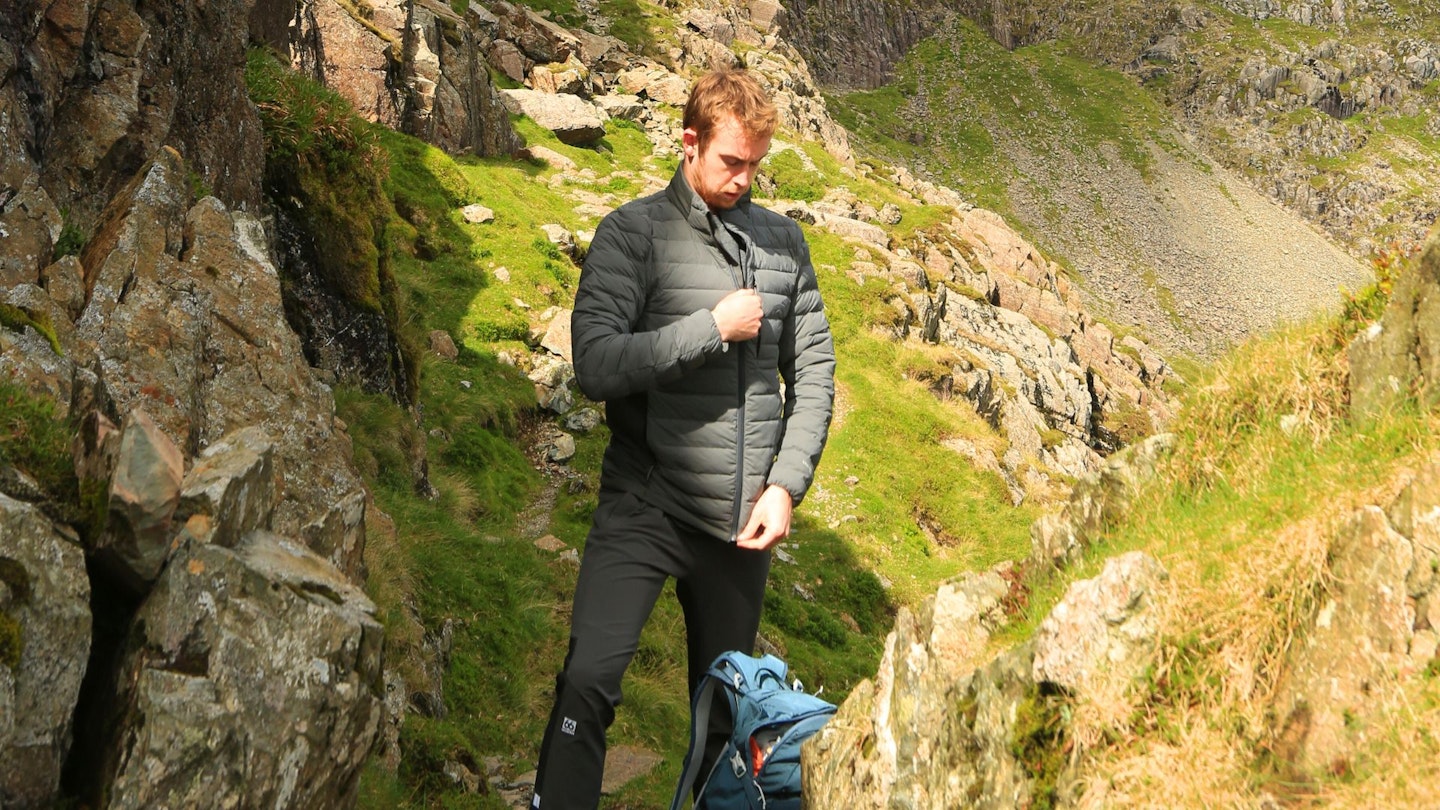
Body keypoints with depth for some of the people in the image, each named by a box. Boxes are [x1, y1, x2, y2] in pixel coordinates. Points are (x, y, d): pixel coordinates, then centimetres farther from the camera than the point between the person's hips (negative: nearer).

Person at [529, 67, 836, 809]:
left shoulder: (783, 241, 7)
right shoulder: (634, 232, -5)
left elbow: (814, 371, 8)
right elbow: (596, 365, -16)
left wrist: (785, 485, -2)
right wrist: (714, 328, -16)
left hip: (742, 518, 4)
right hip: (645, 506, -4)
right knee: (588, 680, -20)